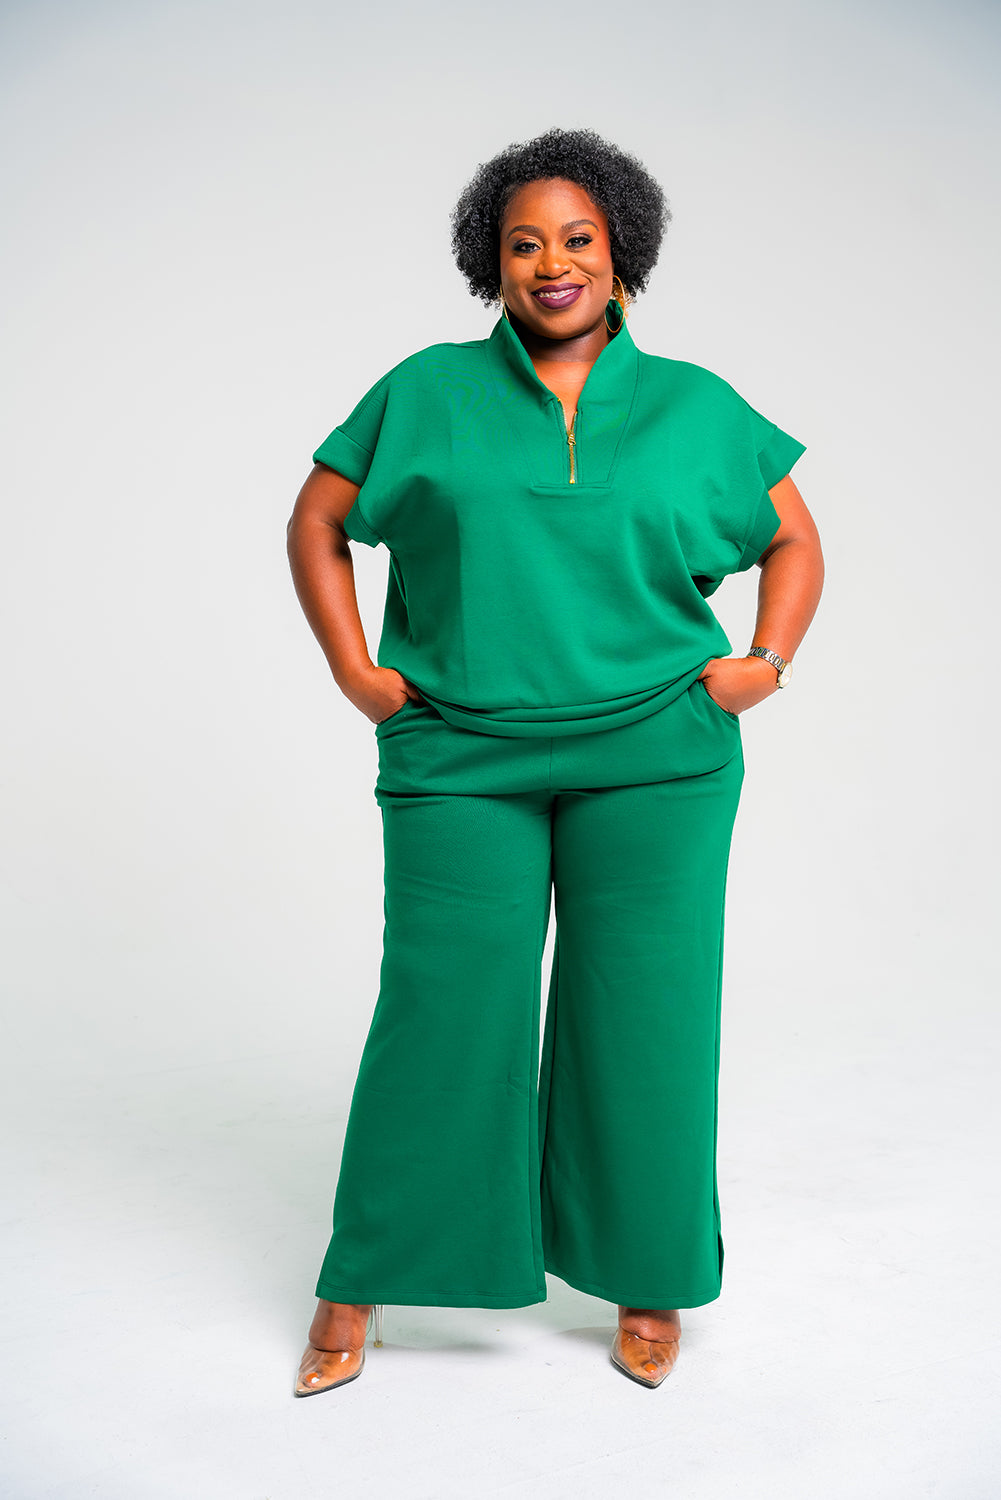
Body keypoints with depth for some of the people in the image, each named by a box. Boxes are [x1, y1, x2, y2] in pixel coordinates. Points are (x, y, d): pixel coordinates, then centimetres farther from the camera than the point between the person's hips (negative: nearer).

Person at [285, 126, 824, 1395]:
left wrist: (768, 662, 1)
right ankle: (357, 1289, 17)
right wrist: (354, 672, 0)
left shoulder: (694, 406, 8)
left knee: (644, 1009, 5)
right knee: (442, 1009, 1)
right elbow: (317, 525, 10)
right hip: (459, 761, 0)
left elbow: (795, 540, 16)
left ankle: (649, 1284, 23)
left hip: (653, 758, 1)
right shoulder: (427, 392, 6)